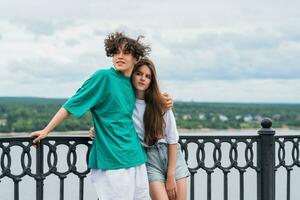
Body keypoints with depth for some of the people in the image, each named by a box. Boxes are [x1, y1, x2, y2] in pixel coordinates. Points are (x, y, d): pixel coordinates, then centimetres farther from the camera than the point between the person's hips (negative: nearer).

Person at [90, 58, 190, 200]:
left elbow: (172, 139, -5)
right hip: (148, 158, -1)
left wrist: (171, 176, -8)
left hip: (171, 155, 1)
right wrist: (96, 131, -9)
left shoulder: (161, 103, -5)